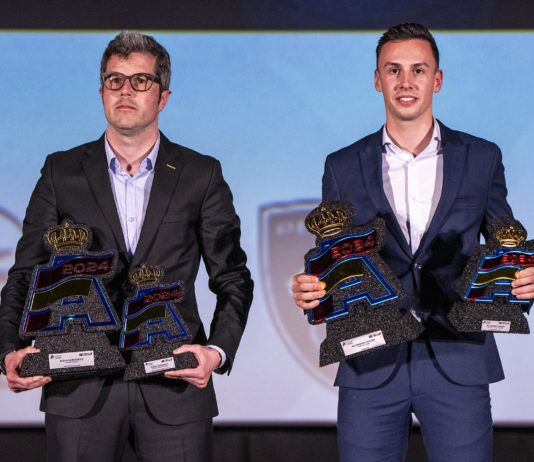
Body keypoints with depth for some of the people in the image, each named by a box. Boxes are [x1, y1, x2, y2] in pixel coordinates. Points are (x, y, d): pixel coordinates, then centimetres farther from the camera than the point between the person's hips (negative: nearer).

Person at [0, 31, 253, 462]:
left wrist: (217, 351, -10)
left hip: (174, 384, 0)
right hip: (79, 388, 0)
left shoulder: (201, 175, 7)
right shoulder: (62, 172, 9)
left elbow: (233, 279, 7)